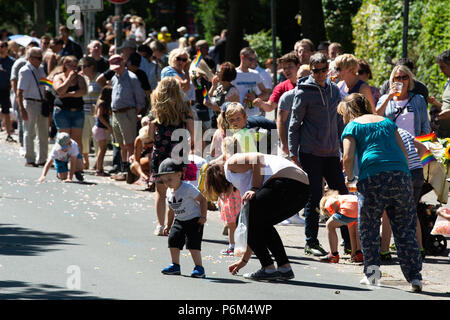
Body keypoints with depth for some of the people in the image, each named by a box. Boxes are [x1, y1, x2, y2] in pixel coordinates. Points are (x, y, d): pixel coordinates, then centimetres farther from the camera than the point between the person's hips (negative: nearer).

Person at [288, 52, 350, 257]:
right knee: (314, 198, -4)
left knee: (342, 195, 5)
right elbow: (294, 123, -4)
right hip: (311, 154, -5)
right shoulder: (304, 92, -5)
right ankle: (311, 243, 5)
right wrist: (293, 152, -8)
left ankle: (349, 241, 12)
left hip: (331, 154, 5)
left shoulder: (334, 90, 11)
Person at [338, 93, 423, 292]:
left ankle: (371, 270, 4)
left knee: (368, 227, 11)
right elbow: (404, 153, 18)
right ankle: (414, 277, 1)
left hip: (372, 178, -3)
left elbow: (348, 157, -2)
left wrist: (349, 178, 14)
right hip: (400, 176, 4)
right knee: (405, 228, 6)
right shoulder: (387, 122, 24)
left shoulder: (352, 126, 12)